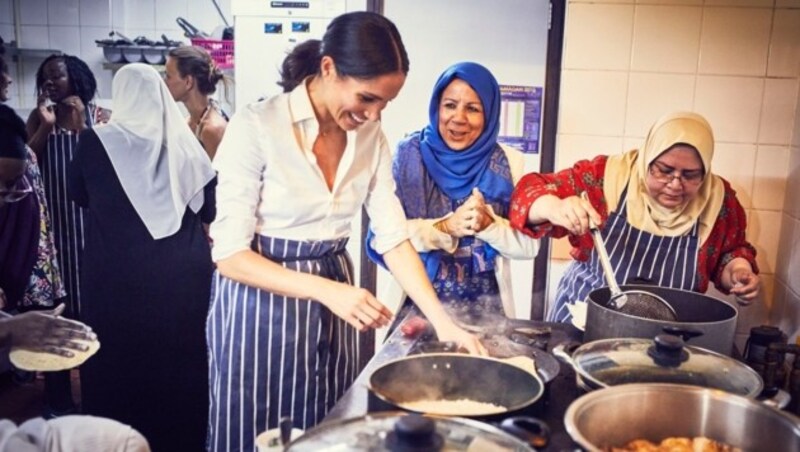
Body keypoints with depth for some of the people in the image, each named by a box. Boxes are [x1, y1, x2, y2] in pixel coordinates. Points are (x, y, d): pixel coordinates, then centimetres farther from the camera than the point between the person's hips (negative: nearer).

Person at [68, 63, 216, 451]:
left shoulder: (97, 141, -7)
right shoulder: (184, 142, -3)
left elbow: (77, 195, 9)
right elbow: (209, 209, 4)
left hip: (117, 276, -1)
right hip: (182, 274, 2)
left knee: (118, 361, 13)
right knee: (177, 360, 13)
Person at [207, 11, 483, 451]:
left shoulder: (370, 136, -1)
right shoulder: (255, 126, -18)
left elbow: (393, 239, -2)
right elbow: (230, 253, -19)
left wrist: (443, 321, -12)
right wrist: (327, 291, -29)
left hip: (333, 300, 5)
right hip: (261, 304, -4)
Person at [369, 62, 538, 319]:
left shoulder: (508, 163, -4)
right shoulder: (410, 153, -7)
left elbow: (528, 246, -4)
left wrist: (488, 224, -21)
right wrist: (446, 227, -24)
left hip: (486, 305, 1)